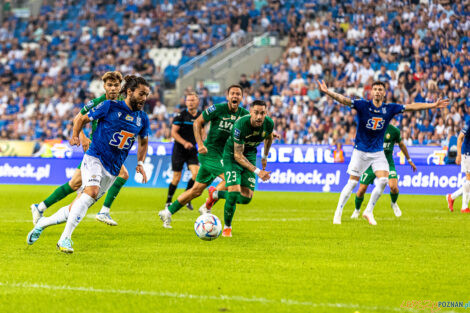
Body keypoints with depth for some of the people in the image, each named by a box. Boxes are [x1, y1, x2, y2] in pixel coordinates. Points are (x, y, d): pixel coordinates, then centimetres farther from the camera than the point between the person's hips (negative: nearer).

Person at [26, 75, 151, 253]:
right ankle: (65, 238, -34)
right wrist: (75, 135, -9)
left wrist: (140, 163, 11)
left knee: (76, 209, 3)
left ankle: (42, 223, 25)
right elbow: (82, 119, 7)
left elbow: (143, 142, 24)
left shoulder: (142, 119, 7)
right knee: (91, 191, -33)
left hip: (112, 171, 5)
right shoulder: (110, 107, -5)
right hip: (95, 158, -5)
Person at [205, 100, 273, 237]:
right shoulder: (240, 125, -33)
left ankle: (216, 194, 29)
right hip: (232, 156, -5)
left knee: (246, 198, 0)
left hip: (250, 155, 5)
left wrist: (265, 156, 21)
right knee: (234, 193, -19)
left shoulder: (269, 123, -18)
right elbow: (238, 155, -28)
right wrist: (257, 171, -35)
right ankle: (227, 228, 5)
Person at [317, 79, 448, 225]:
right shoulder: (363, 105, -11)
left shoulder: (389, 108, -2)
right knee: (352, 183, -3)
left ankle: (369, 211, 5)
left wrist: (433, 105, 1)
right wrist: (327, 92, -37)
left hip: (378, 152, 3)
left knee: (383, 180, -12)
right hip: (361, 151, -3)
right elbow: (343, 100, -22)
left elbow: (411, 107, 2)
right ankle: (338, 213, 11)